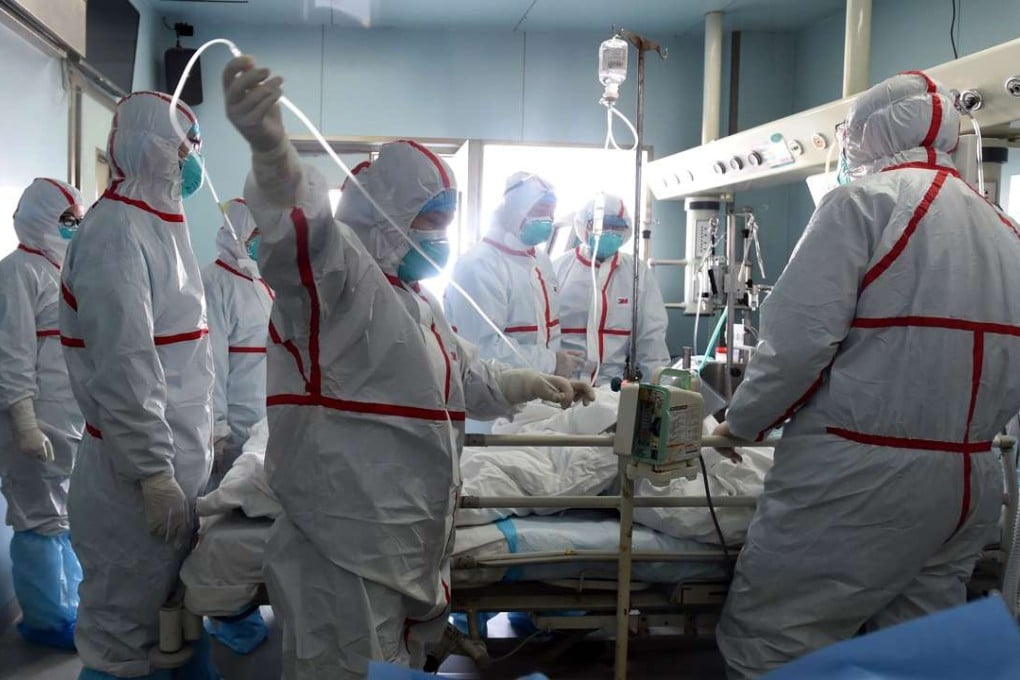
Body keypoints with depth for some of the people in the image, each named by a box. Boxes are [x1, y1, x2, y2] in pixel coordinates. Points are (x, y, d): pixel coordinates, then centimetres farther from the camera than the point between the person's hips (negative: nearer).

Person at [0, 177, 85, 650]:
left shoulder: (66, 270, 18)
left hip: (75, 419, 9)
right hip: (40, 421, -9)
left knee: (71, 515, 15)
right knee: (43, 518, 0)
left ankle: (70, 603, 27)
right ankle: (48, 618, 10)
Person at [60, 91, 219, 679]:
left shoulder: (162, 224, 13)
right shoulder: (117, 233, -18)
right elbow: (122, 368, -24)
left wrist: (199, 425, 20)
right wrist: (154, 473, -23)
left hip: (182, 458, 9)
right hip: (139, 471, -9)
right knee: (126, 631, 4)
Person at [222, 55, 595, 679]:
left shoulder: (416, 299, 20)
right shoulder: (337, 265, -12)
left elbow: (467, 377, 34)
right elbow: (299, 232, -36)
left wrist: (537, 385, 35)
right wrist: (273, 153, -56)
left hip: (411, 543, 10)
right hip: (345, 544, -10)